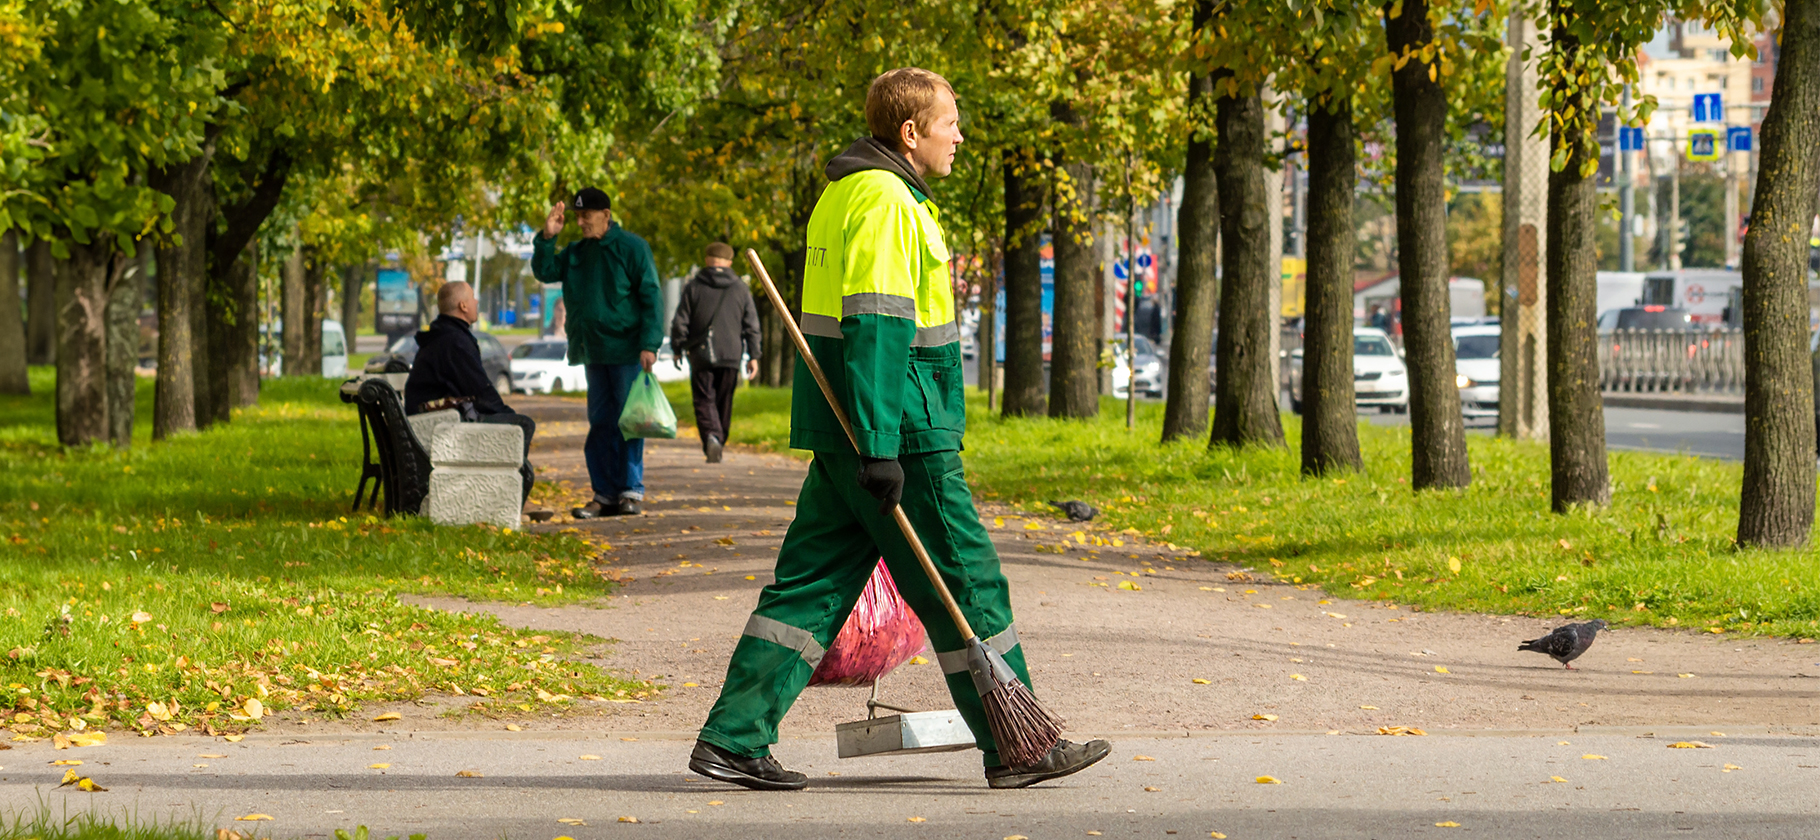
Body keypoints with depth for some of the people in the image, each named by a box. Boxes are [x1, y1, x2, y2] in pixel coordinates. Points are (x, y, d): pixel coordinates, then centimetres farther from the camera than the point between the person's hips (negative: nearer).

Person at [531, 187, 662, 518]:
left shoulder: (631, 248, -6)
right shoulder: (576, 252, 13)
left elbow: (651, 298, -8)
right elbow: (545, 273, 8)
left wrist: (650, 344, -15)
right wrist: (547, 237, -5)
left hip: (627, 352, -6)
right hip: (594, 354, 6)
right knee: (600, 424, 7)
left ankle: (631, 491, 1)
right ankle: (605, 494, 10)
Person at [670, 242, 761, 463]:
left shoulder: (694, 287, 0)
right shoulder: (740, 289, 6)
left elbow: (680, 322, 0)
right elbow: (751, 326, 5)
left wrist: (677, 349, 12)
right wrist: (753, 356, 10)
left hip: (701, 354, -2)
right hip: (730, 355, 2)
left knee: (704, 400, -3)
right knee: (724, 402, 12)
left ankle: (711, 436, -27)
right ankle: (719, 443, 18)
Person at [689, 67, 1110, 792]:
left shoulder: (843, 194, 18)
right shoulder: (886, 201, -15)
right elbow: (874, 329, -22)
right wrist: (879, 447, -24)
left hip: (844, 432, 10)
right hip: (900, 431, -10)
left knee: (813, 584, 8)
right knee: (966, 586, -1)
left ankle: (733, 738, 4)